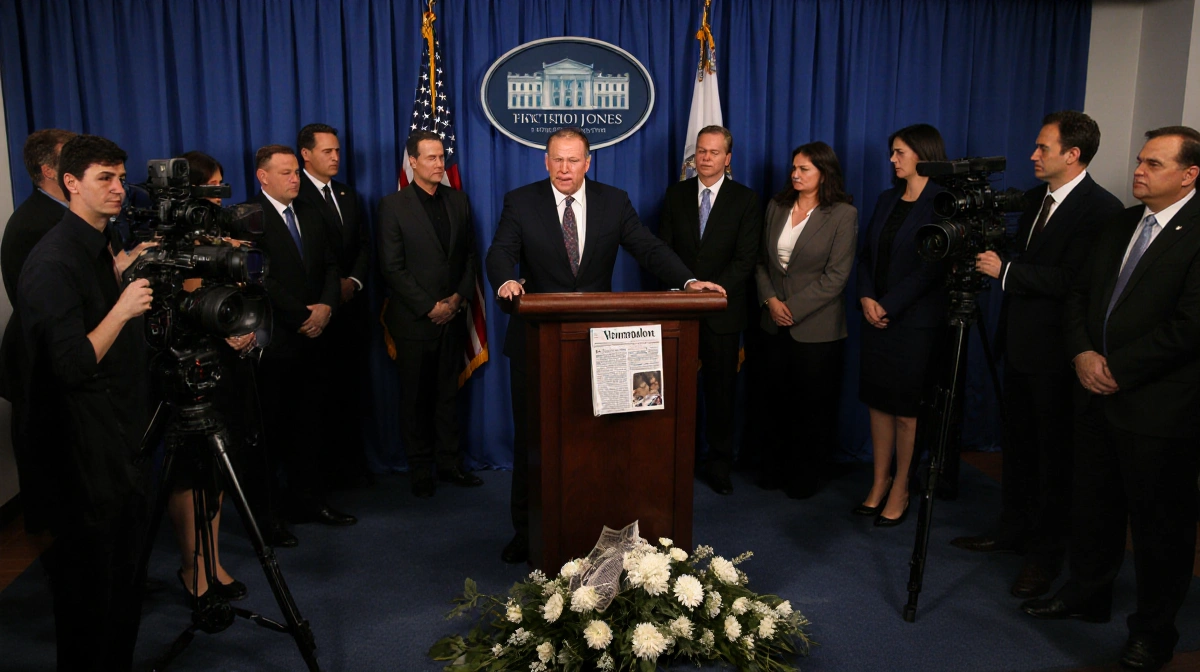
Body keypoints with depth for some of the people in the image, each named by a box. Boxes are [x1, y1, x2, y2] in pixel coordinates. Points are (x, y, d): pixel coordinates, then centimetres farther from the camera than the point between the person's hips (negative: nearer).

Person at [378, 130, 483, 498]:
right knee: (416, 397, 6)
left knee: (448, 393, 10)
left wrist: (458, 298, -3)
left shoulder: (459, 201, 9)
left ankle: (449, 462, 20)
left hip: (452, 315, 4)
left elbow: (470, 256, 11)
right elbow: (392, 267, -9)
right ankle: (421, 470, 16)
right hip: (414, 319, -3)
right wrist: (430, 307, -12)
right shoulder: (393, 205, -4)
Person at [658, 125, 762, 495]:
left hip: (723, 311, -1)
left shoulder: (746, 199, 2)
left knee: (721, 389, 5)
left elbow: (745, 260, -4)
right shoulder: (676, 194, 9)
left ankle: (719, 465, 17)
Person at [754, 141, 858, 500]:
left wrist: (793, 308, -14)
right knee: (780, 400, 12)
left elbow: (836, 276, -13)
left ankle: (805, 476, 21)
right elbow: (762, 260, 11)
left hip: (817, 328, -4)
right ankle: (776, 466, 27)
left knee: (815, 406, 6)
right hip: (776, 323, 4)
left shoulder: (843, 214, -7)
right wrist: (770, 299, -5)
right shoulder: (777, 207, 8)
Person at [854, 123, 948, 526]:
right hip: (876, 316, 6)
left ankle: (900, 489, 14)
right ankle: (880, 482, 20)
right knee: (878, 401, 10)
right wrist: (867, 298, -4)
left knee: (905, 407, 2)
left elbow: (930, 269, -14)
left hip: (914, 321, -6)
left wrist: (888, 307, -14)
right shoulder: (887, 200, 13)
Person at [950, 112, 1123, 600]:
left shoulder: (1101, 209, -16)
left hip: (1055, 353, -8)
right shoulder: (1035, 198, 10)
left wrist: (1005, 270, -19)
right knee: (1019, 445, 18)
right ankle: (1013, 528, 32)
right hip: (1020, 343, 8)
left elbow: (1073, 281, -24)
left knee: (1054, 455, 4)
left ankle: (1046, 553, 15)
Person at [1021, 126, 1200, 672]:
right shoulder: (1122, 224, 11)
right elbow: (1078, 293, 11)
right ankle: (1087, 594, 36)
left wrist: (1118, 369, -16)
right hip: (1099, 394, 7)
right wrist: (1082, 354, -5)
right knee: (1093, 503, 18)